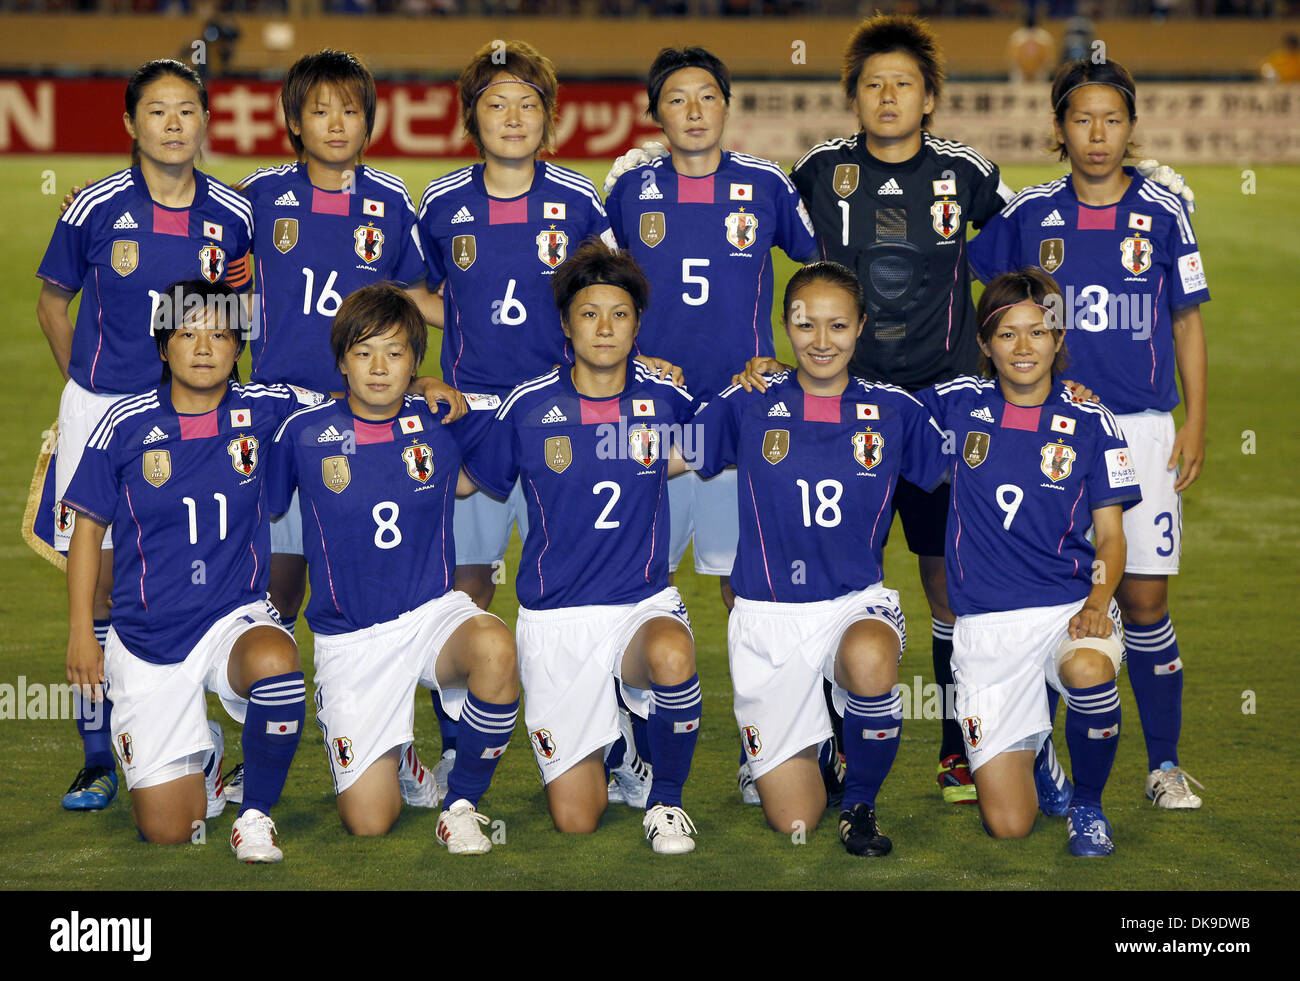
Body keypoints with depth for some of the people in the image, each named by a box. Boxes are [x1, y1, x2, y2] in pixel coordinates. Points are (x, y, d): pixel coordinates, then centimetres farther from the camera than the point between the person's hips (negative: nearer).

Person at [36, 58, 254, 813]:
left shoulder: (234, 215, 0)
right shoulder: (97, 208, -4)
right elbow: (54, 301, 8)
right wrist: (88, 385, 7)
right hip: (104, 409, -1)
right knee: (99, 578, 0)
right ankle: (98, 758, 10)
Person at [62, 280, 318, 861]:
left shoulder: (266, 411, -2)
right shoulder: (127, 424, -3)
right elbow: (88, 528, 4)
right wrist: (80, 634, 0)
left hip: (237, 616, 0)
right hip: (147, 638, 0)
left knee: (275, 662, -39)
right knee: (167, 833, -2)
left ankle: (256, 813, -14)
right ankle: (194, 748, 36)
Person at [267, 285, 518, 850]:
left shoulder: (442, 422, 0)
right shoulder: (304, 433, -3)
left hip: (434, 612, 1)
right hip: (349, 637, 0)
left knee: (495, 650, -37)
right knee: (368, 822, -8)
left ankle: (461, 802, -13)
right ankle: (400, 761, 30)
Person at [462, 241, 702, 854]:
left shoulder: (665, 397, -1)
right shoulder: (528, 406, -3)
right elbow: (473, 482, 10)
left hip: (644, 604, 0)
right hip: (556, 618, 0)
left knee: (672, 657, -39)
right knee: (575, 822, -2)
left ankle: (665, 799, -11)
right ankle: (603, 743, 35)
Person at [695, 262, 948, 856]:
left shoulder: (892, 410, 3)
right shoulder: (750, 405, 1)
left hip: (858, 602, 0)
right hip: (767, 613, 0)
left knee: (870, 663, -41)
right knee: (793, 824, -2)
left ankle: (860, 805, -11)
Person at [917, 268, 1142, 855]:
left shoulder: (1090, 423, 2)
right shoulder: (956, 405, 3)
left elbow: (1109, 535, 3)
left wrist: (1097, 602, -16)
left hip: (1072, 606, 0)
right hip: (986, 624, 1)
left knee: (1088, 670, -40)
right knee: (1008, 825, -7)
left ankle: (1087, 805, -9)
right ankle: (1027, 744, 32)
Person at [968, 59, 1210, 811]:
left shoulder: (1163, 212, 3)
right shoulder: (1029, 214, 5)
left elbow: (1187, 323, 7)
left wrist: (1196, 423, 1)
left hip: (1142, 426, -1)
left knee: (1144, 600, -2)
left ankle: (1165, 763, 10)